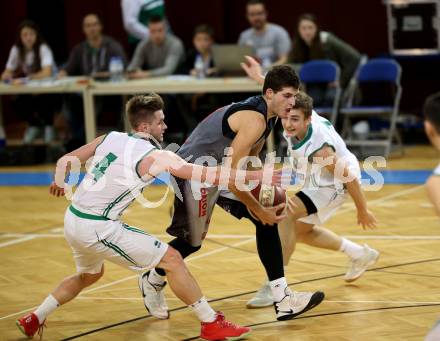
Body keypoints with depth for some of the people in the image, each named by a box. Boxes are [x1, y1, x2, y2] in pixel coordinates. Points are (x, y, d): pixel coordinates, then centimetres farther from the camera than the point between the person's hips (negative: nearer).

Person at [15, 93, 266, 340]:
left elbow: (65, 162, 14)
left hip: (72, 219, 8)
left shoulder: (110, 139, 6)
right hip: (99, 228, -8)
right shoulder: (154, 156, -13)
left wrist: (59, 183, 36)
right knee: (172, 259, -3)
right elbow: (206, 174, -16)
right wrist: (254, 175, -12)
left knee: (89, 275, 35)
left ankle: (34, 319, 36)